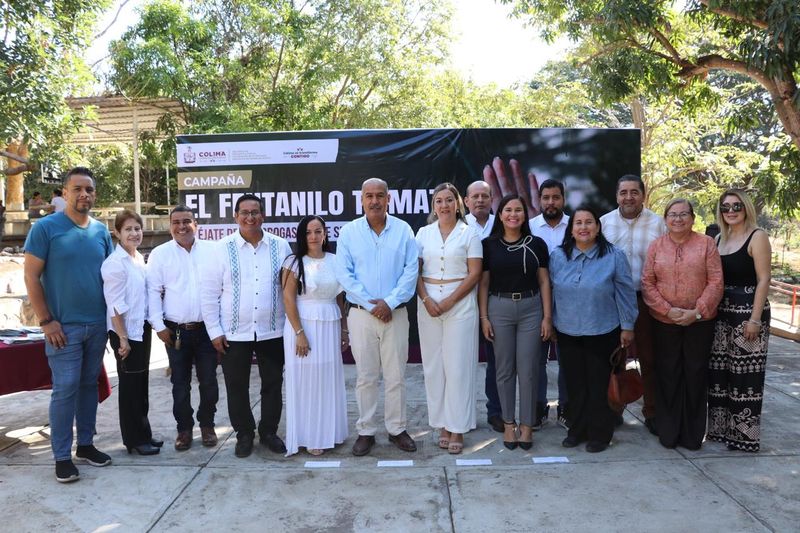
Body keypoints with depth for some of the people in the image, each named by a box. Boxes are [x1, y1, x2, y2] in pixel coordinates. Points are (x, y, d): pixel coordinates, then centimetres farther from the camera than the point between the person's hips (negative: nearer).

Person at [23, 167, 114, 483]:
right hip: (64, 326, -4)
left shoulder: (101, 231, 7)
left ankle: (85, 444, 25)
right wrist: (46, 321, -11)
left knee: (89, 385, 13)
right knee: (65, 390, -2)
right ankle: (62, 457, 10)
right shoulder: (45, 227, -6)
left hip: (98, 324, 5)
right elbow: (31, 277, -6)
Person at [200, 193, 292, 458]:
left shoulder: (280, 246, 0)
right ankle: (244, 434, 28)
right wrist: (215, 331, -4)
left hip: (272, 331, 1)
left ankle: (269, 432, 30)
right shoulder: (222, 249, -2)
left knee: (273, 385, 12)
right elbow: (209, 294, -1)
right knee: (237, 387, 10)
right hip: (234, 333, -1)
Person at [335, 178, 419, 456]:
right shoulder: (349, 232, 1)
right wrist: (371, 304, -10)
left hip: (395, 314, 0)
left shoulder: (403, 230, 2)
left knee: (396, 376, 7)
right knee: (365, 376, 7)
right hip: (361, 314, 0)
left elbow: (411, 270, -3)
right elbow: (344, 274, -4)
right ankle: (365, 431, 19)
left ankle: (397, 429, 21)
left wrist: (390, 302, -13)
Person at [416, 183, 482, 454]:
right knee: (434, 365, 5)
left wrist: (449, 301, -11)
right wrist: (426, 299, -9)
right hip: (428, 304, 3)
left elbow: (474, 273, -4)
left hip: (460, 303, -3)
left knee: (458, 366, -1)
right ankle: (442, 425, 17)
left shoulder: (469, 233, 1)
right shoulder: (424, 233, 9)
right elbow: (415, 271, 6)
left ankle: (458, 428, 9)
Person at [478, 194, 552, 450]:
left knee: (528, 369, 3)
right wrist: (484, 317, -1)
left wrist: (547, 316, 0)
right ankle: (508, 423, 21)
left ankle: (526, 424, 17)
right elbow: (483, 283, 4)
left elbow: (544, 281, 4)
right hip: (500, 308, 0)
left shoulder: (536, 244, 2)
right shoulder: (489, 244, 1)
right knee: (504, 369, 7)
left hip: (531, 309, 0)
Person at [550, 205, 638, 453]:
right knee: (574, 384, 12)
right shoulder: (558, 256, 0)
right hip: (568, 332, 3)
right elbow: (551, 291, 7)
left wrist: (627, 326, -2)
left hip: (602, 333, -3)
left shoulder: (614, 256, -8)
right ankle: (577, 430, 27)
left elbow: (625, 293, -3)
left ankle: (600, 434, 21)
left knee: (599, 385, 6)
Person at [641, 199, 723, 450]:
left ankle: (693, 434, 20)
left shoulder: (706, 243, 0)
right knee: (667, 375, 7)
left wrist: (697, 311, -13)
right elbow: (647, 283, 0)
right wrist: (668, 310, -11)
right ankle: (668, 432, 19)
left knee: (695, 375, 6)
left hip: (700, 321, -1)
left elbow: (715, 282, -5)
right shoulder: (656, 246, 4)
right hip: (664, 322, 1)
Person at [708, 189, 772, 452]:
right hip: (721, 312, 6)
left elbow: (763, 279, -11)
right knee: (720, 372, 10)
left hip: (748, 311, -6)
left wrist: (755, 318, -17)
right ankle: (721, 428, 22)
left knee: (745, 373, -1)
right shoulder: (719, 239, 12)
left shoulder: (757, 237, -6)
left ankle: (744, 433, 11)